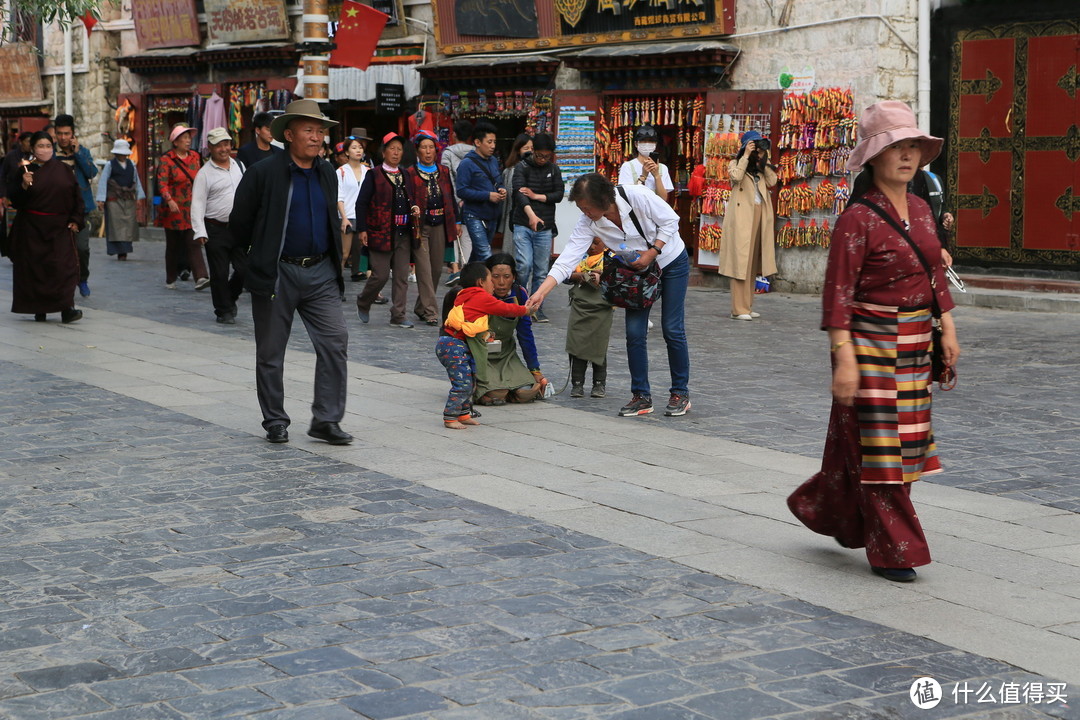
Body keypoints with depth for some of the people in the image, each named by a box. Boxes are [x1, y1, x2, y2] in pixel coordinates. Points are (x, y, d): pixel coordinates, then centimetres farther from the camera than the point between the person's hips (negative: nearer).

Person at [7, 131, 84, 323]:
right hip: (32, 228, -1)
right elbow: (14, 199, -3)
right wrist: (24, 185, -20)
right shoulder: (24, 171, 1)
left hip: (60, 228, 1)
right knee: (35, 267, 1)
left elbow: (76, 195, 9)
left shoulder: (64, 169, 6)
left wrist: (76, 220, 1)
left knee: (63, 266, -9)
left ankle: (66, 309, -13)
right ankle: (39, 309, 10)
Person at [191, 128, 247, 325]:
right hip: (216, 229, -4)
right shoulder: (205, 173, -4)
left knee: (244, 269, 1)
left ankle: (230, 299, 27)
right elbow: (197, 204, -9)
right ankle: (224, 311, 14)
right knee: (220, 273, 0)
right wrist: (200, 232, -18)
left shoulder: (239, 166, 12)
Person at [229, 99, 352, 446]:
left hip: (320, 273, 4)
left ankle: (326, 419, 0)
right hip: (277, 274, -4)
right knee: (271, 352, 5)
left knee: (335, 342, -6)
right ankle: (275, 422, 18)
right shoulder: (263, 173, -8)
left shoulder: (327, 174, 10)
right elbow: (239, 222, -1)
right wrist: (262, 254, 9)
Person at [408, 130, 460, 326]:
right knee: (424, 269, -9)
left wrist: (456, 222, 15)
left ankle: (421, 307, 21)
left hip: (440, 226, 5)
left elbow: (451, 198, 17)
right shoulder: (410, 174, -2)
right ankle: (430, 311, -8)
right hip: (420, 226, -5)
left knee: (437, 269, 7)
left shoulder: (443, 172, 12)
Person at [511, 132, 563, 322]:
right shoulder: (522, 167, -3)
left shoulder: (554, 170, 10)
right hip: (523, 226, -3)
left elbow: (559, 195, 4)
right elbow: (519, 192, -18)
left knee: (541, 270, 3)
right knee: (524, 265, -14)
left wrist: (536, 196, -10)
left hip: (545, 228, 3)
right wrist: (531, 215, -34)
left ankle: (536, 308, 12)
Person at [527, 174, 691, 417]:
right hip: (638, 270, 4)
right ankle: (641, 396, 8)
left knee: (672, 329, -4)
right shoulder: (588, 224, -19)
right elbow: (566, 261, -24)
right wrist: (540, 293, -34)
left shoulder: (638, 196, -30)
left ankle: (681, 393, 9)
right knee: (634, 332, -4)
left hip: (671, 262, -4)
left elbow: (670, 221, -17)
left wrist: (652, 253, -26)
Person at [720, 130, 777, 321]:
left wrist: (764, 160, 2)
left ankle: (747, 306, 11)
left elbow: (772, 182, 3)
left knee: (752, 261, 6)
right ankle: (739, 309, -11)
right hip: (742, 216, -6)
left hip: (759, 215, 6)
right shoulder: (736, 164, 5)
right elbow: (736, 176, -17)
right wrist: (746, 156, -11)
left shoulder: (761, 168, 21)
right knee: (741, 260, -10)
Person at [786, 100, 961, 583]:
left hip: (914, 345, 8)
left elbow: (935, 273, 18)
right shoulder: (858, 219, -14)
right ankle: (892, 551, 7)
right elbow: (838, 294, -16)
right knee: (878, 444, -1)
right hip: (871, 343, -7)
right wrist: (844, 359, -21)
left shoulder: (920, 210, 9)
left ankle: (824, 506, 34)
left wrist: (947, 329, 12)